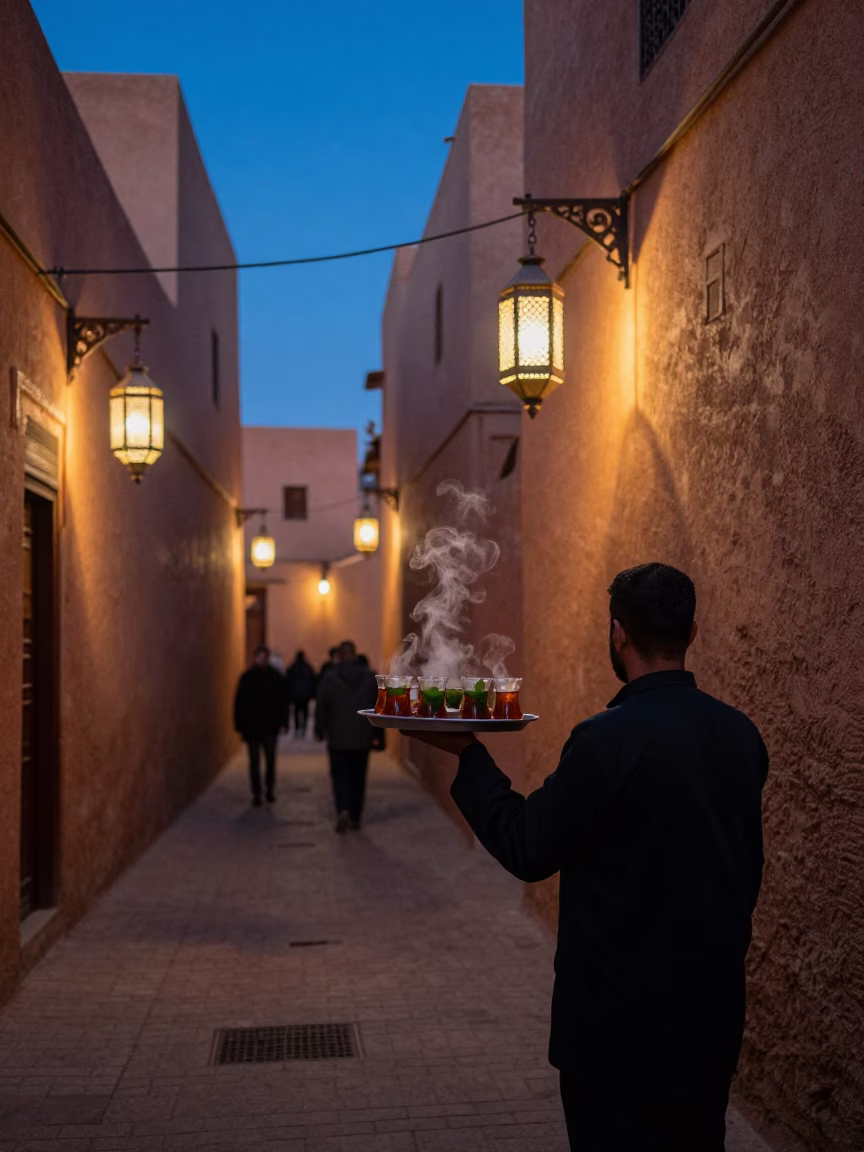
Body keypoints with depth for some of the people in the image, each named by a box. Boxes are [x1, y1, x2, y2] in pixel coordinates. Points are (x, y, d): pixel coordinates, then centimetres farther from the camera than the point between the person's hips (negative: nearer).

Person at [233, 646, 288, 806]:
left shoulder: (276, 677, 0)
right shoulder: (247, 677, 1)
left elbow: (283, 701, 3)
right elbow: (239, 703, 3)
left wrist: (283, 722, -4)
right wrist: (240, 725, -2)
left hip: (270, 726, 0)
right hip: (251, 726, 0)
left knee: (270, 759, 6)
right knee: (254, 761, 3)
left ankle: (270, 789, 20)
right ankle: (256, 793, 9)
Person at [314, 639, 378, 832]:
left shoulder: (329, 677, -8)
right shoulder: (370, 677, 0)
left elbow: (321, 707, -6)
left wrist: (319, 731, 5)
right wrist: (375, 733, 10)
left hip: (338, 738, -2)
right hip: (363, 738, 2)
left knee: (340, 775, 5)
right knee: (358, 777, 11)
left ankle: (343, 810, -16)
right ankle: (355, 817, 16)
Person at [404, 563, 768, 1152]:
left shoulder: (607, 739, -22)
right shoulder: (741, 734, -1)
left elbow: (528, 850, -14)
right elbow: (747, 866, 10)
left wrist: (471, 756, -5)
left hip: (624, 1020, -6)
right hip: (714, 1009, 6)